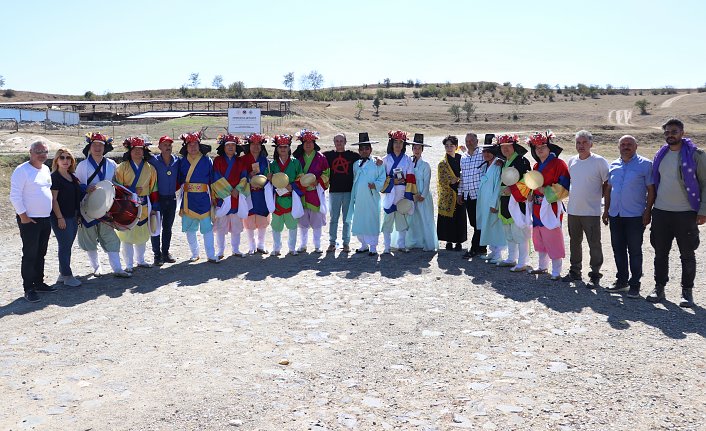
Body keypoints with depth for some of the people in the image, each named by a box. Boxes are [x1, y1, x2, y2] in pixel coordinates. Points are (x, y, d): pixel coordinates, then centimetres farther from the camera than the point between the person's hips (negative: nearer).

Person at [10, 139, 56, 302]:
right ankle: (28, 289, 3)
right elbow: (15, 196, -15)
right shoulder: (22, 170, -13)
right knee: (30, 255, -4)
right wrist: (23, 216, -15)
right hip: (29, 220, -7)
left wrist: (52, 212, 16)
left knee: (41, 253, 14)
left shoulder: (46, 169, 11)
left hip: (45, 219, 7)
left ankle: (39, 282, 25)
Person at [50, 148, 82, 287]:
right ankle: (67, 276, 4)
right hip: (61, 218, -8)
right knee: (65, 246, -3)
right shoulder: (54, 177, -9)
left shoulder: (73, 177, 13)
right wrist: (60, 217, -18)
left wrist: (78, 215, 16)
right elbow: (53, 199, -13)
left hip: (73, 217, 8)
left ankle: (62, 275, 21)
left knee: (67, 246, 12)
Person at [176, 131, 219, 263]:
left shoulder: (207, 161, 2)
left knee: (207, 228, -3)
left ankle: (211, 255, 3)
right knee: (189, 229, 7)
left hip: (203, 199, -2)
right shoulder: (182, 162, 6)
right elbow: (179, 181, 11)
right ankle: (194, 254, 21)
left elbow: (212, 181, 5)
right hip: (188, 199, 2)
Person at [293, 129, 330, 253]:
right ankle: (303, 245, 15)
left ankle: (317, 246, 10)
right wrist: (300, 180, -5)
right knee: (302, 221, 5)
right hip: (301, 193, 2)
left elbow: (326, 173, 2)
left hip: (316, 193, -2)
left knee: (317, 221, 1)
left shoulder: (320, 157, 2)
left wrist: (317, 182, -11)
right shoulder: (298, 157, 8)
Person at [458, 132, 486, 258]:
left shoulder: (483, 154, -2)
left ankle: (474, 248, 3)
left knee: (478, 222, -3)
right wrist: (460, 193, 18)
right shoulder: (463, 157, 15)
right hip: (467, 195, 6)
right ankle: (481, 247, 16)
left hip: (479, 193, -6)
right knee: (473, 222, 8)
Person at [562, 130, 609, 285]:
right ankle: (575, 271, 26)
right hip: (573, 210, 5)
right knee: (574, 242, 14)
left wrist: (598, 196, -6)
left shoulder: (599, 161, -7)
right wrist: (573, 195, 11)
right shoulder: (572, 161, 8)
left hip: (591, 211, -5)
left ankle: (595, 274, 11)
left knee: (594, 244, 1)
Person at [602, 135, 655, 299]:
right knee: (618, 249, 11)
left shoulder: (645, 164, -4)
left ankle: (635, 284, 9)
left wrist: (647, 212, -12)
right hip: (615, 215, 5)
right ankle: (622, 280, 23)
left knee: (634, 251, 1)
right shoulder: (614, 165, 12)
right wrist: (606, 210, 14)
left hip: (635, 216, -5)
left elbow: (651, 190, -6)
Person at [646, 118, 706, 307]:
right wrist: (649, 208, 11)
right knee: (660, 253, 10)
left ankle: (687, 291, 17)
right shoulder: (660, 155, 10)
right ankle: (659, 288, 20)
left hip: (686, 213, -4)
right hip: (661, 212, 4)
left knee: (687, 254, 6)